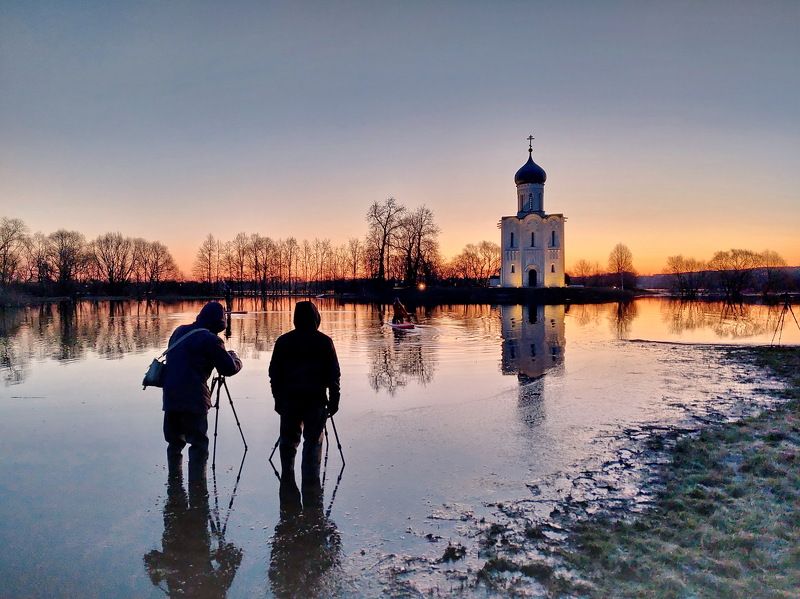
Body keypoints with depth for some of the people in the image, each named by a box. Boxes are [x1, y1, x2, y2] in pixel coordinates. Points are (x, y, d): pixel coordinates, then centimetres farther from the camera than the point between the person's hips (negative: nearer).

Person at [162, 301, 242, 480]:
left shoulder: (179, 331, 13)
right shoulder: (210, 339, -9)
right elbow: (229, 368, -5)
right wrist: (234, 356, 15)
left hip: (170, 397, 7)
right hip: (193, 400, -7)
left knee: (174, 443, 19)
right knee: (199, 445, -2)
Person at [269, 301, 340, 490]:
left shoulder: (283, 341, 3)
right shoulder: (324, 342, -3)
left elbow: (274, 373, 6)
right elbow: (334, 374, -3)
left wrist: (278, 399, 13)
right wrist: (334, 400, 4)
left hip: (289, 400, 2)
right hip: (316, 400, -2)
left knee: (288, 441, 13)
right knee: (313, 442, 4)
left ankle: (287, 481, 17)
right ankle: (310, 483, 4)